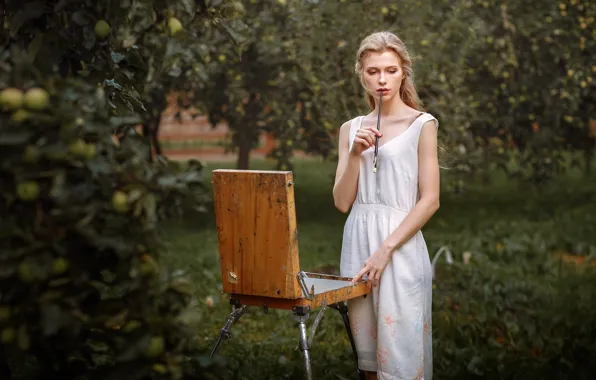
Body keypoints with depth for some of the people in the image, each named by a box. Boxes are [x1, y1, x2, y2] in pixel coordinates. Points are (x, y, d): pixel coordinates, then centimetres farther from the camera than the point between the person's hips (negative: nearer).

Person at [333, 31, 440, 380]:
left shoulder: (422, 125, -2)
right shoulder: (351, 129, 11)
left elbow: (430, 200, -8)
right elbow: (342, 202, 6)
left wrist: (386, 249, -15)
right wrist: (355, 154, -8)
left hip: (400, 245, -4)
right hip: (357, 241, 5)